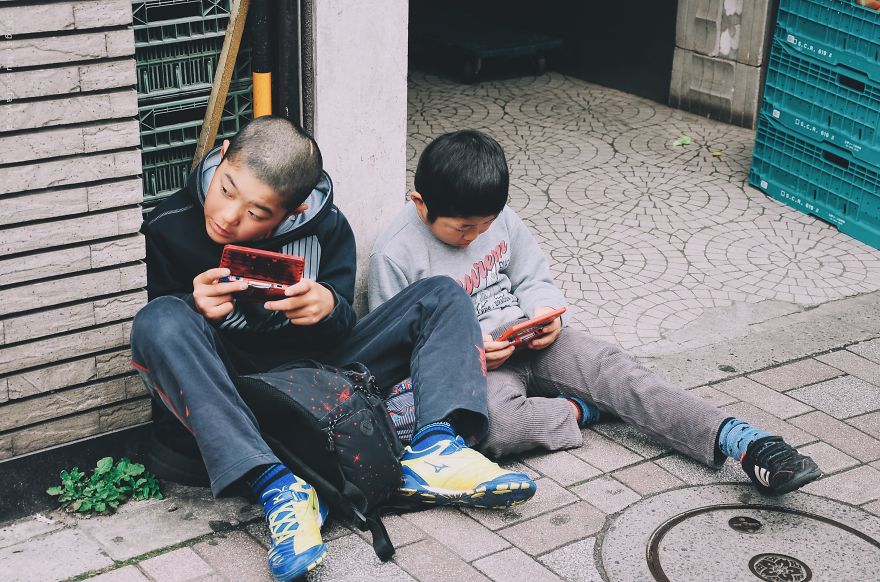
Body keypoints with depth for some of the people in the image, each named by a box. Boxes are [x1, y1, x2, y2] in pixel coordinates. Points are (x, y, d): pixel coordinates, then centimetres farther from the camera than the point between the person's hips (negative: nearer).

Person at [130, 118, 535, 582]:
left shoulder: (327, 229, -4)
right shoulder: (168, 229, -10)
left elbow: (341, 335, 0)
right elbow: (155, 332, -6)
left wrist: (329, 308, -24)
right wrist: (195, 309, -28)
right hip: (231, 395, -3)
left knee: (442, 296, -4)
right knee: (161, 319, -34)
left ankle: (433, 448, -30)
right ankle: (277, 487, -42)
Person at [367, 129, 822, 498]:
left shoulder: (497, 216, 1)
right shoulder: (394, 256, -14)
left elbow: (533, 278, 13)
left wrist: (545, 314, -11)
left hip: (527, 342, 5)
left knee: (610, 366, -21)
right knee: (488, 421, -40)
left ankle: (741, 442, -34)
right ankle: (578, 412, -12)